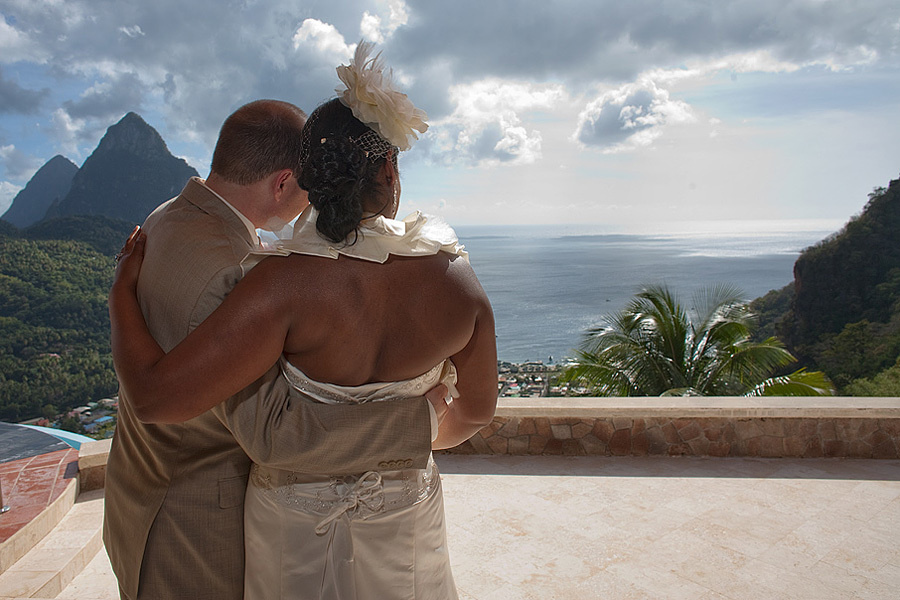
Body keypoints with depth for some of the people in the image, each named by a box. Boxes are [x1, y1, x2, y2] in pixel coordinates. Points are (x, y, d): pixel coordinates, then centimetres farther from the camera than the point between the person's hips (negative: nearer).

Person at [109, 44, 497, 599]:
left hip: (296, 522, -2)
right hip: (406, 518, 2)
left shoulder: (288, 283, -28)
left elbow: (158, 391, -26)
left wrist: (123, 293, -8)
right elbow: (476, 412, -3)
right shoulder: (457, 277, -16)